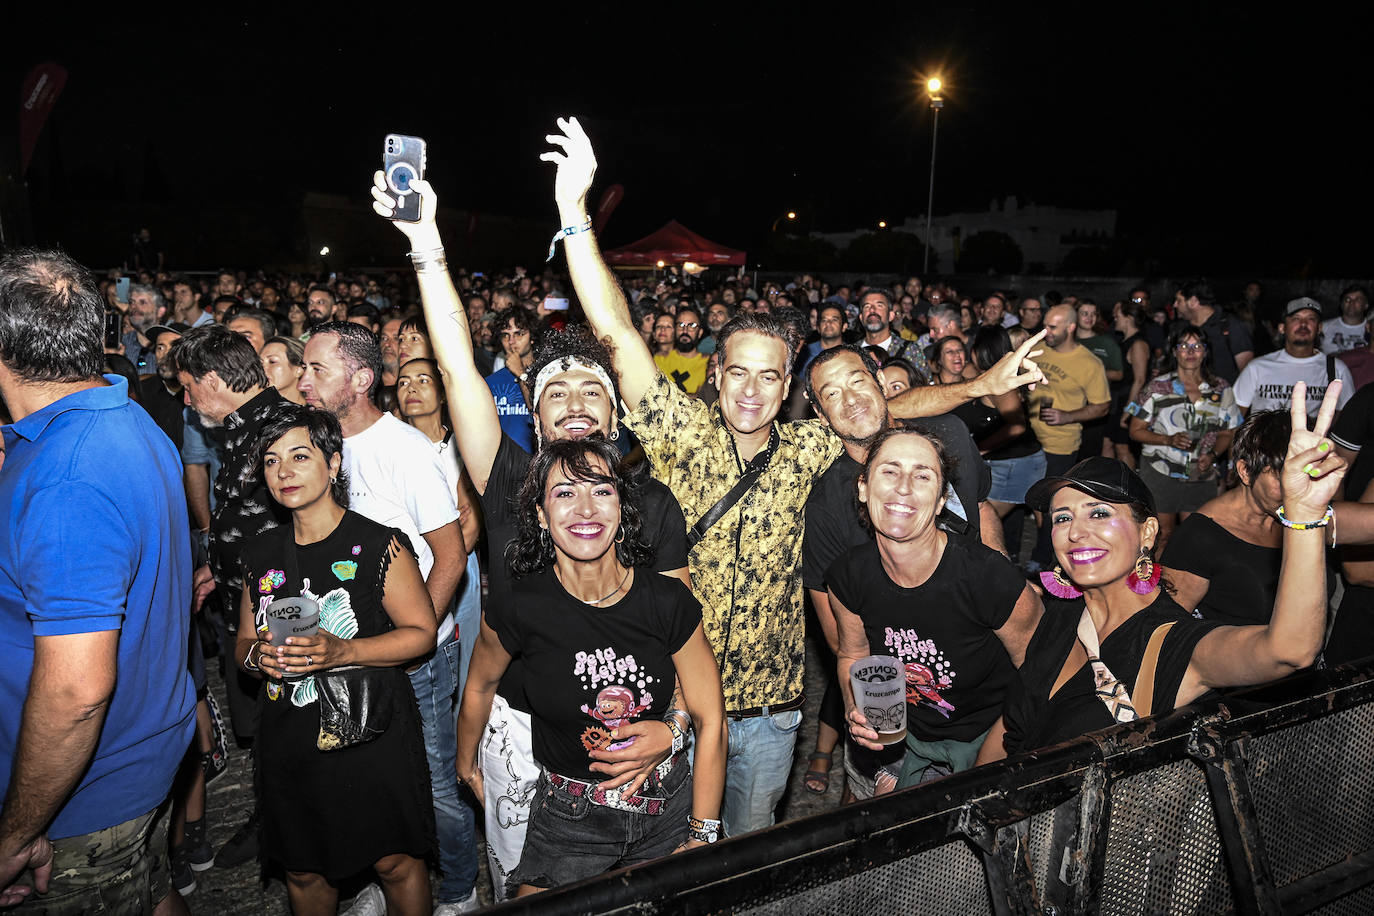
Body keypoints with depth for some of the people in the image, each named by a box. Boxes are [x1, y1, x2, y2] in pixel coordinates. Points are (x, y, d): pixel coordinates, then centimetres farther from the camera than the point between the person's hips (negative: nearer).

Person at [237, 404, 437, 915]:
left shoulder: (378, 544, -11)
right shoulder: (261, 553, 6)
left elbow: (422, 633, -10)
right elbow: (243, 643, 15)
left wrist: (343, 652, -24)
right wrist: (256, 655, -9)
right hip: (288, 739, 5)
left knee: (396, 862, 6)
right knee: (303, 872, 18)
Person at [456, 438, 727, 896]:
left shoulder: (669, 601, -17)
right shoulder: (519, 606, -18)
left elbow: (710, 720, -8)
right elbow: (480, 686, 3)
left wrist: (702, 836, -6)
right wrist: (467, 761, 19)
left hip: (669, 810, 2)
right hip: (569, 819, -1)